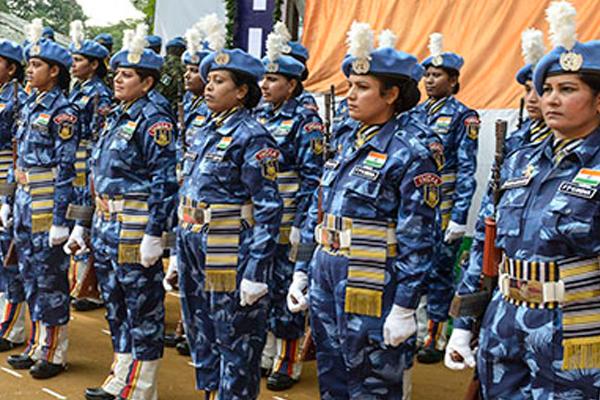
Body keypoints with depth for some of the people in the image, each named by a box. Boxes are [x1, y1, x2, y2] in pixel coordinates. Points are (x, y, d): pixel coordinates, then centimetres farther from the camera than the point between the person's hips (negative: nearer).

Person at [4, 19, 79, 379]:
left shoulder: (62, 112, -13)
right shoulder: (30, 106, 12)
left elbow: (66, 169, -16)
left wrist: (60, 218, -19)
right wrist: (14, 202, 17)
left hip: (47, 202, -9)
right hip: (25, 200, 9)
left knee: (51, 276, 0)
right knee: (31, 274, 14)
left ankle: (55, 353, 11)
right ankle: (38, 345, 26)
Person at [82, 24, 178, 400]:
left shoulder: (154, 122, -13)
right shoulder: (116, 117, 13)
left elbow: (165, 181, -18)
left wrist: (154, 234, -21)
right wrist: (96, 222, 19)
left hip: (135, 226, -9)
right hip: (107, 225, 9)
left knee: (143, 308, 1)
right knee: (116, 303, 17)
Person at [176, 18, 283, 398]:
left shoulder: (252, 137, -14)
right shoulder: (206, 130, 11)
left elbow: (268, 210, -17)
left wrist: (256, 272, -21)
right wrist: (181, 251, 17)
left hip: (230, 250, -9)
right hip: (194, 243, 9)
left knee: (235, 340, 3)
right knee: (201, 332, 18)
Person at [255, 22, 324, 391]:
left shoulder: (305, 120, -10)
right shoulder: (259, 117, 9)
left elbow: (312, 177, -13)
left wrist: (300, 223, -17)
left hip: (286, 222, -7)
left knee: (286, 289, 2)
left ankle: (289, 364, 14)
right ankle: (265, 352, 28)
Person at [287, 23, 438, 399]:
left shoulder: (410, 156, -14)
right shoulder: (345, 144, 8)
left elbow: (417, 243, -16)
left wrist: (404, 310, -17)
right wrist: (302, 271, 12)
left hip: (371, 292, -7)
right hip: (326, 283, 7)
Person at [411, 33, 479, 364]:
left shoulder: (463, 117, -6)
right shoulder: (416, 114, 10)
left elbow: (467, 170, -10)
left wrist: (459, 216, -15)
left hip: (443, 207, -5)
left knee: (438, 270, 2)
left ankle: (436, 338, 13)